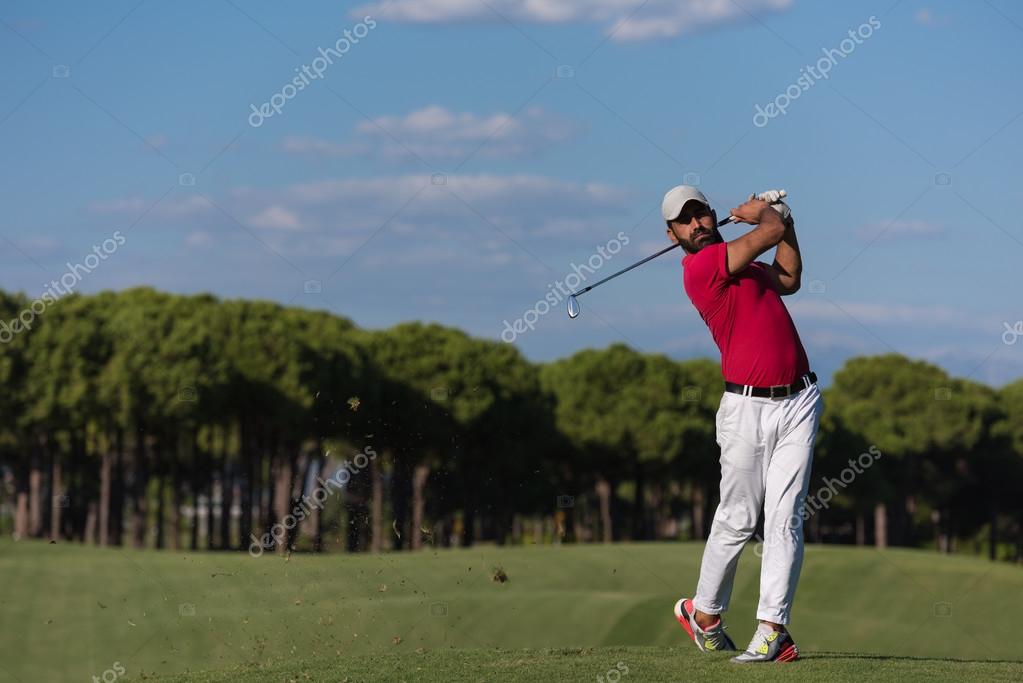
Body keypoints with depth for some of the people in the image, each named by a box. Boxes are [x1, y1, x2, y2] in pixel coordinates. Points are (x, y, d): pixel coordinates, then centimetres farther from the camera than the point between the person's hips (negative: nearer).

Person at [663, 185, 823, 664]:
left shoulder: (734, 261, 18)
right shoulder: (703, 265, -10)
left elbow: (788, 279, 30)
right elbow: (768, 233, -12)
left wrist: (782, 218, 22)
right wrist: (768, 214, 10)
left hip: (798, 402, 6)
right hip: (747, 406, -6)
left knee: (784, 517, -4)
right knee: (737, 519, 2)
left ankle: (772, 626, -8)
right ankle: (704, 612, 23)